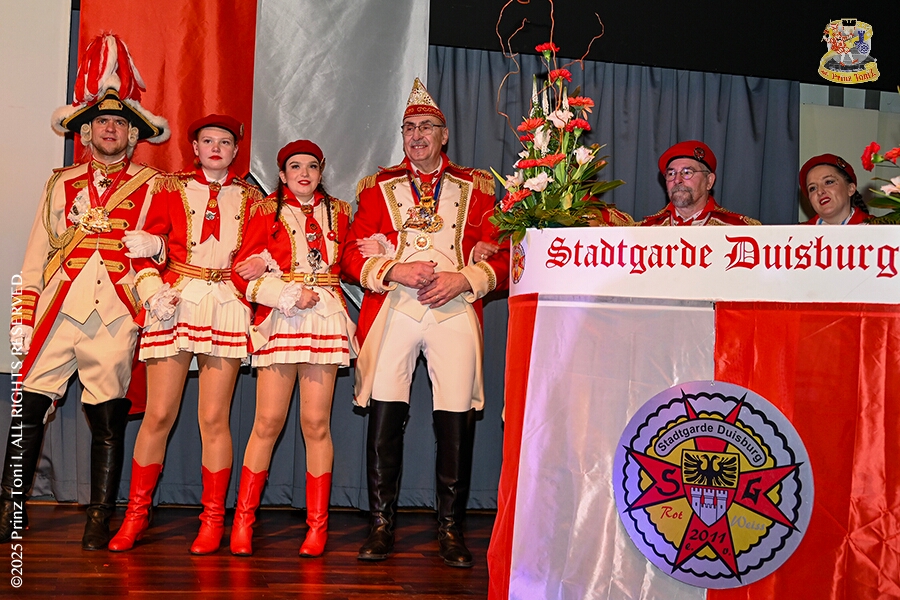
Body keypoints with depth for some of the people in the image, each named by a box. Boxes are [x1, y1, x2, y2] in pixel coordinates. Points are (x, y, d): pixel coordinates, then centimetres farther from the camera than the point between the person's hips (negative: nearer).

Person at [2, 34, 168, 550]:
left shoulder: (152, 187, 11)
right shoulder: (62, 184, 17)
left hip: (116, 315, -2)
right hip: (58, 310, 2)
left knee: (109, 420, -1)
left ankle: (100, 521, 9)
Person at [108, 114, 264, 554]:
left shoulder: (250, 198, 14)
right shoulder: (171, 189, 11)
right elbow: (146, 247, 6)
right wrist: (154, 293, -8)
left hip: (225, 308, 0)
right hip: (174, 303, 0)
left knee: (214, 418, -1)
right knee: (158, 415, 0)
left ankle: (212, 520, 9)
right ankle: (136, 514, 14)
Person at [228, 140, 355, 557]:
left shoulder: (338, 213, 16)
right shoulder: (267, 213, 8)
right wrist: (288, 295, -10)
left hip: (325, 320, 2)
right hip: (279, 320, -2)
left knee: (316, 423, 0)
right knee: (269, 421, -5)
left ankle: (317, 524, 7)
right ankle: (243, 519, 7)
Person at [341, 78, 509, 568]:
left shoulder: (475, 187, 14)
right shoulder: (379, 186, 15)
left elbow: (501, 257, 9)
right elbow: (351, 256, 7)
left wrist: (463, 279, -9)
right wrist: (395, 270, -10)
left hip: (455, 310, 0)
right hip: (392, 309, 0)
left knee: (456, 421, -4)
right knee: (384, 416, -6)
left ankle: (450, 528, 8)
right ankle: (381, 525, 6)